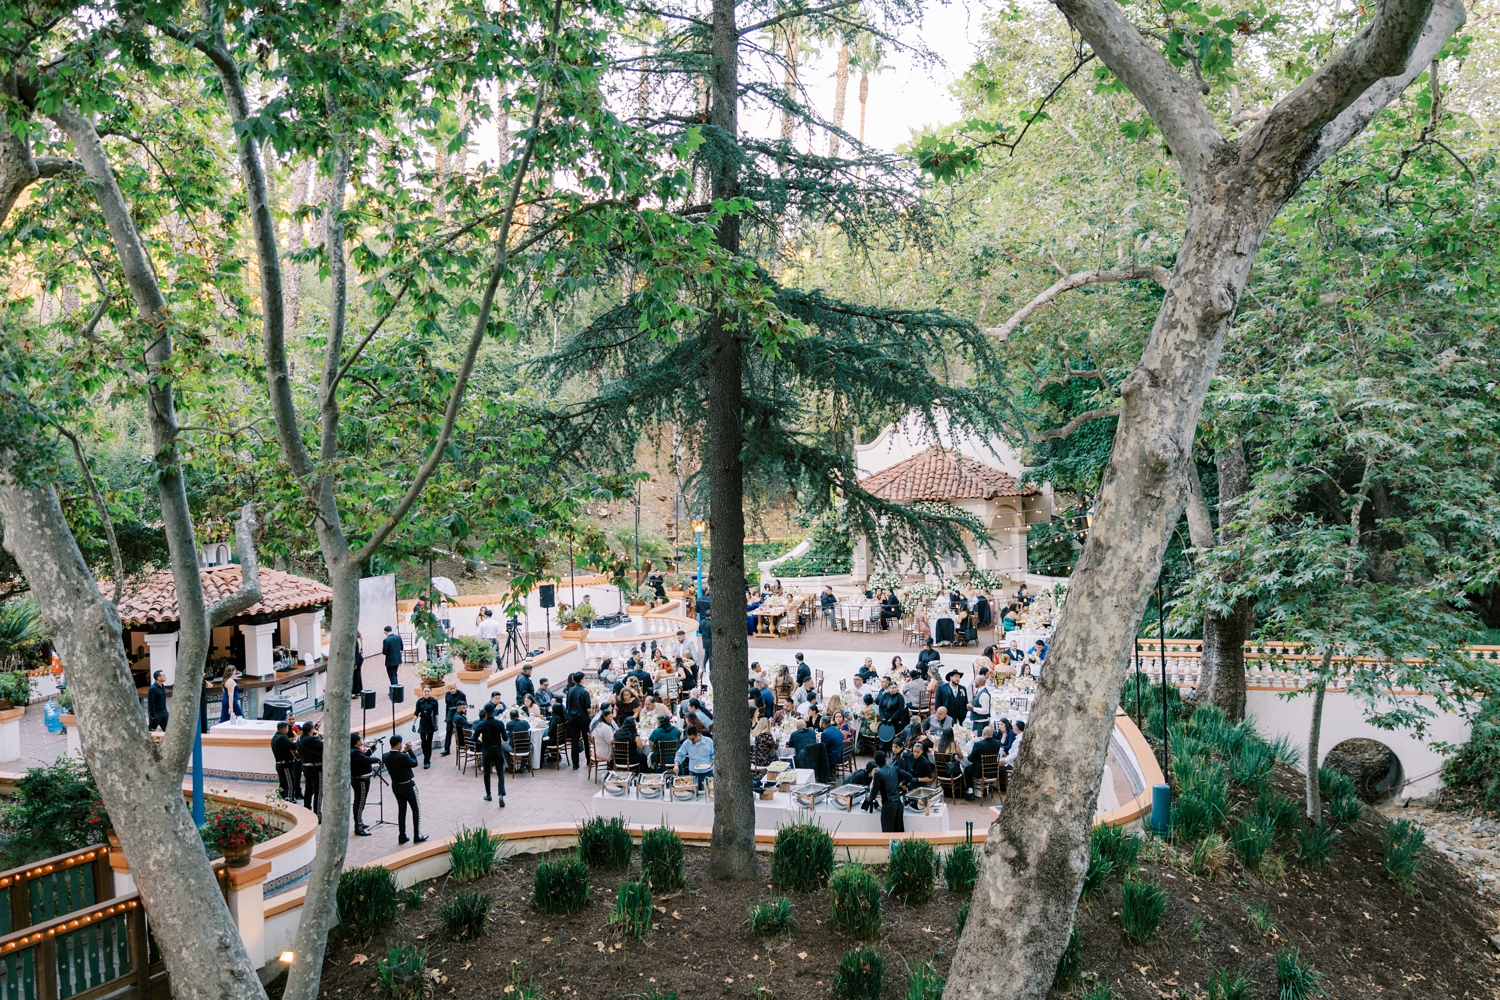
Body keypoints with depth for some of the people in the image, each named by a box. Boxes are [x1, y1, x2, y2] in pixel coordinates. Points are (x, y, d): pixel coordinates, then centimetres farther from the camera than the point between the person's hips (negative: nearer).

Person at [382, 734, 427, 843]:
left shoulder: (386, 756, -8)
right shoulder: (403, 757, -27)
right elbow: (414, 763, -11)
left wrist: (403, 752, 4)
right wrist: (410, 750, -6)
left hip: (395, 786, 6)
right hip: (408, 785, -6)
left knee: (401, 810, 15)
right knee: (416, 810, 8)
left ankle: (402, 836, 16)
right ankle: (417, 836, 11)